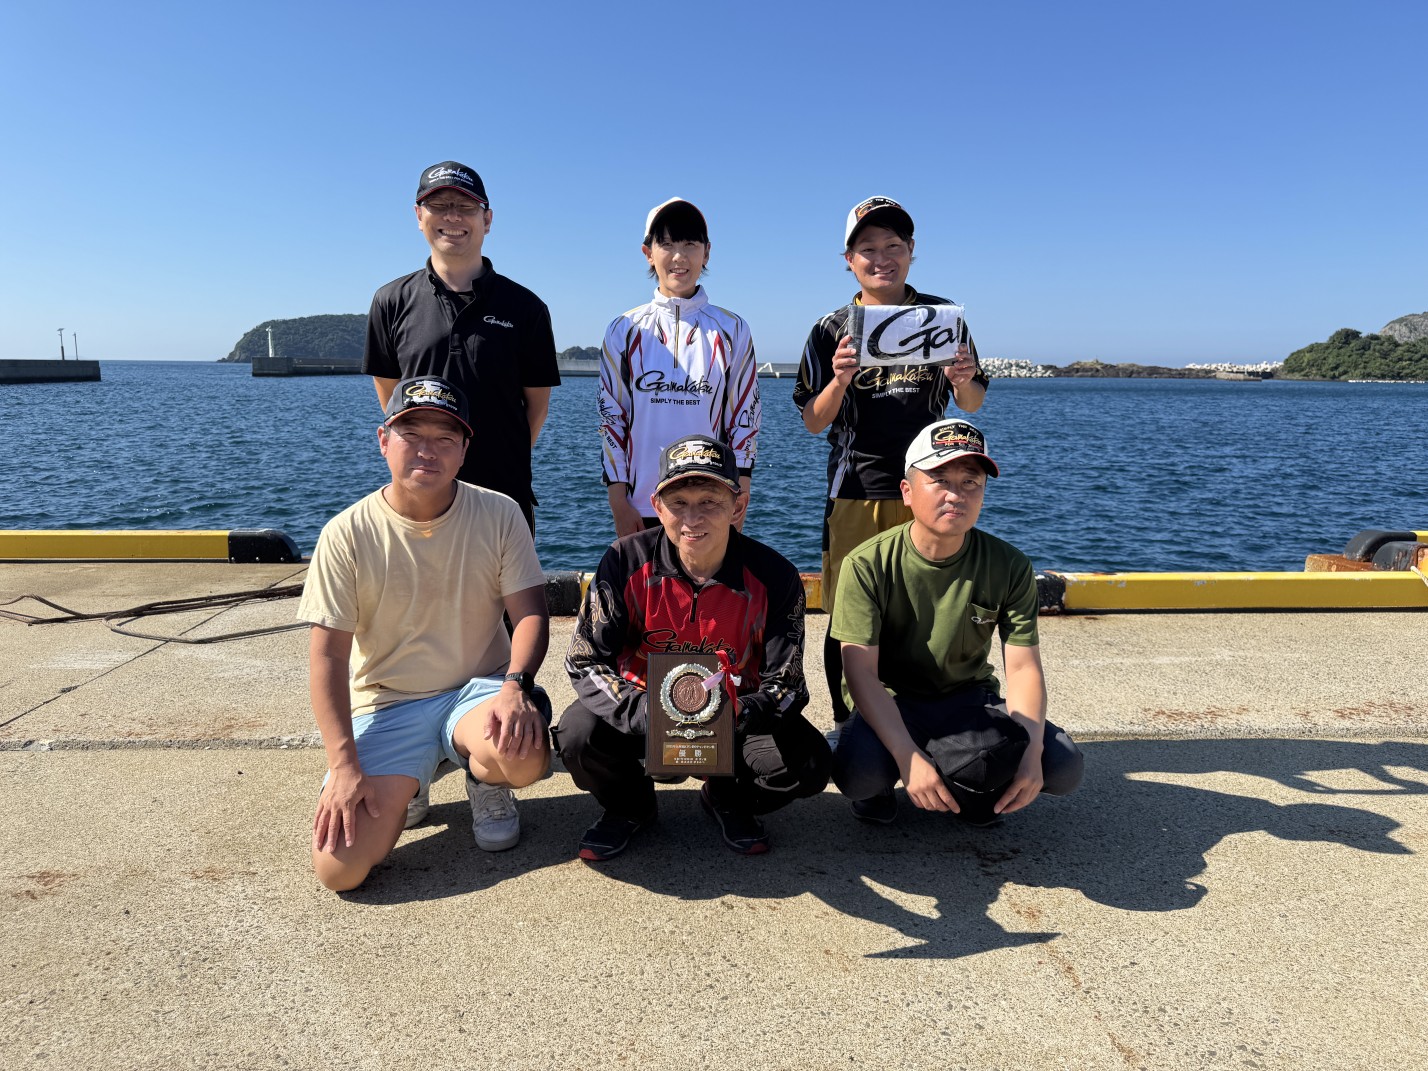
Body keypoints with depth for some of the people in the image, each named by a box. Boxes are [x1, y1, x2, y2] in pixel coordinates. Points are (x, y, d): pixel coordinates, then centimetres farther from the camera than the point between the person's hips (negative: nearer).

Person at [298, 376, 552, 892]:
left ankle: (484, 780, 6)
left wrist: (516, 684, -26)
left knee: (523, 756, -35)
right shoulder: (347, 535, -7)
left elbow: (529, 613, -5)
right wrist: (344, 765, -15)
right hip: (385, 705, 0)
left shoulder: (499, 515, -4)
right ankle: (405, 782, 17)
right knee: (338, 866, -17)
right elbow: (328, 656, -7)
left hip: (478, 687, 0)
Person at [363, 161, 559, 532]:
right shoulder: (392, 302, 5)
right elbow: (388, 391, 14)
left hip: (505, 494, -1)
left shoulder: (525, 307, 1)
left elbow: (537, 402, 7)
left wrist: (507, 457, 7)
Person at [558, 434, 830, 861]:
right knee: (579, 735, -29)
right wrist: (645, 711, -34)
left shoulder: (773, 577, -17)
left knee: (806, 765, -25)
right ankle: (629, 806, 8)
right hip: (642, 706, 0)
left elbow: (785, 683, -14)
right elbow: (585, 661, -15)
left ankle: (727, 801, 12)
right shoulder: (627, 561, -17)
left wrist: (739, 713, -38)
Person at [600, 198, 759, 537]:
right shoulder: (624, 331, 4)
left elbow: (745, 421, 4)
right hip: (642, 508, 0)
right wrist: (619, 506, -2)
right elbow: (610, 419, 4)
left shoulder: (732, 331, 4)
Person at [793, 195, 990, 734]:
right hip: (854, 492, 0)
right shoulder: (831, 330, 5)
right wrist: (840, 381, -17)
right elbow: (813, 423, 2)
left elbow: (973, 404, 12)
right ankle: (844, 723, 17)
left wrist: (963, 380, -11)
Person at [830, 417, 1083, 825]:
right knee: (858, 774, -34)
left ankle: (971, 783, 12)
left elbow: (1023, 666, -10)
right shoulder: (868, 565, -19)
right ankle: (878, 784, 6)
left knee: (1063, 767, -19)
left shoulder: (1009, 567, -9)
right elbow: (861, 673, -22)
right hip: (891, 703, -3)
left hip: (970, 700, 3)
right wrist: (909, 758, -34)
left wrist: (1032, 751, -26)